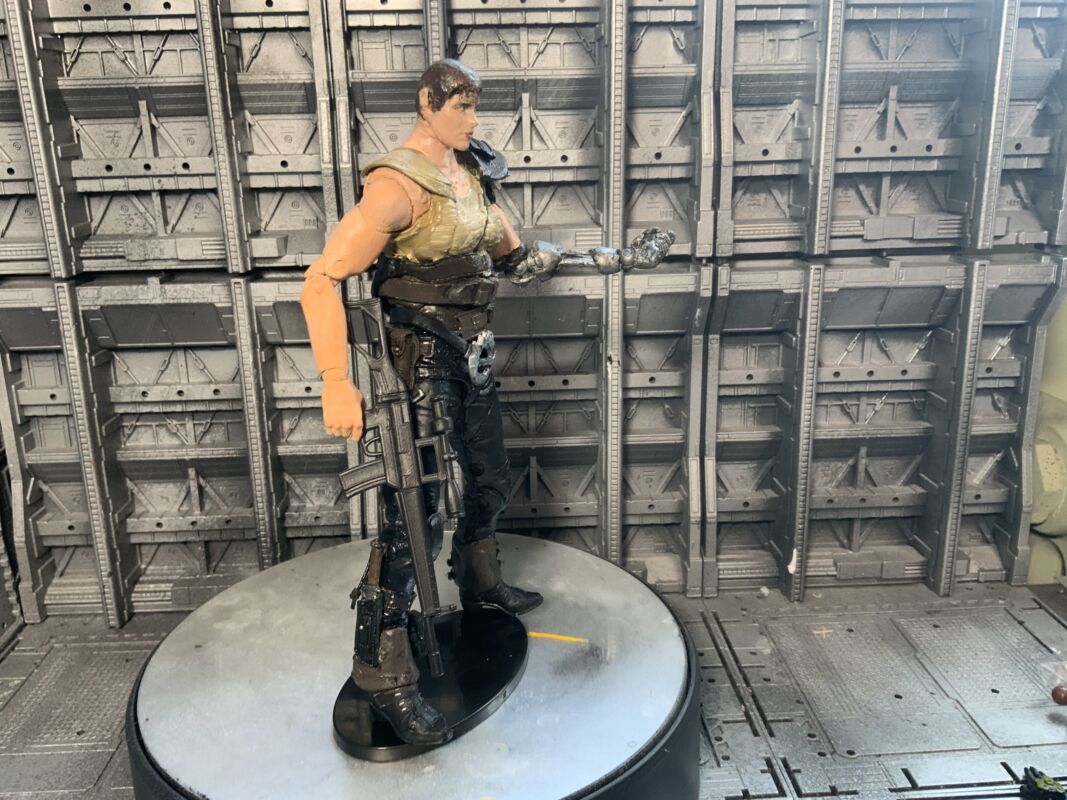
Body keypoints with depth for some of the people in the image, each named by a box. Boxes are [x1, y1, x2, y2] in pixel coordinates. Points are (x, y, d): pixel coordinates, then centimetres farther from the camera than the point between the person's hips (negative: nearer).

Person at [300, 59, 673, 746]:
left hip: (474, 347, 8)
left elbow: (515, 256, 17)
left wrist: (618, 259, 15)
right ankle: (385, 669, 4)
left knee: (489, 478, 21)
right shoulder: (399, 184, -17)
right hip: (421, 351, -8)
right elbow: (323, 280, -22)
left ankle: (481, 583, 48)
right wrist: (337, 382, -30)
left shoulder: (473, 170, 8)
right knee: (414, 506, -8)